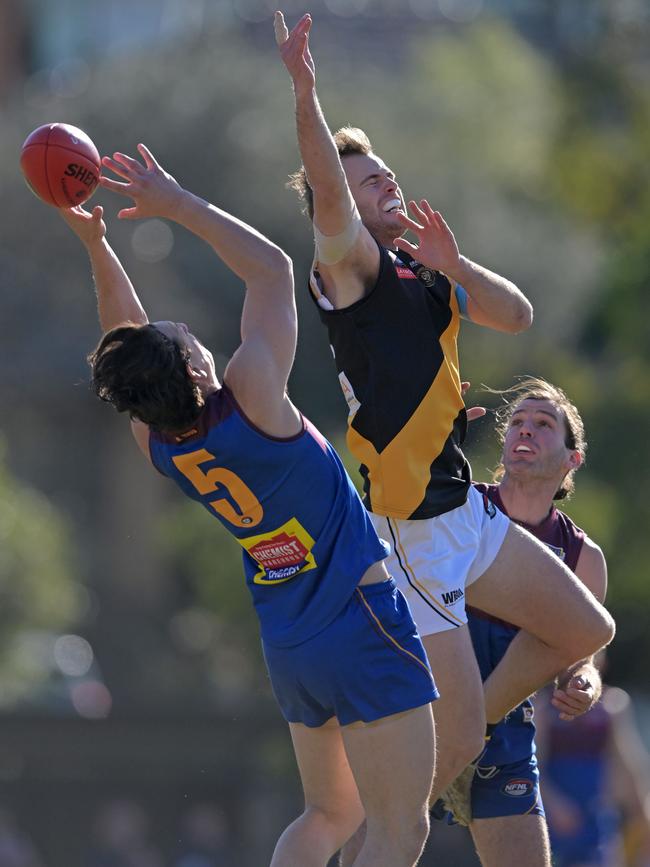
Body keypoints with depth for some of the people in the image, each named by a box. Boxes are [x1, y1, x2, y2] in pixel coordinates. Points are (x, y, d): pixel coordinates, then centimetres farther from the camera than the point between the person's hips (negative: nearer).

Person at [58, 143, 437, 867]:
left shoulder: (158, 447, -1)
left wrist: (93, 243, 11)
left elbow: (129, 344, 16)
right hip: (361, 624, -8)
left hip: (288, 646, 8)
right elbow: (271, 269, -11)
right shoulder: (250, 407, -19)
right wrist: (178, 205, -7)